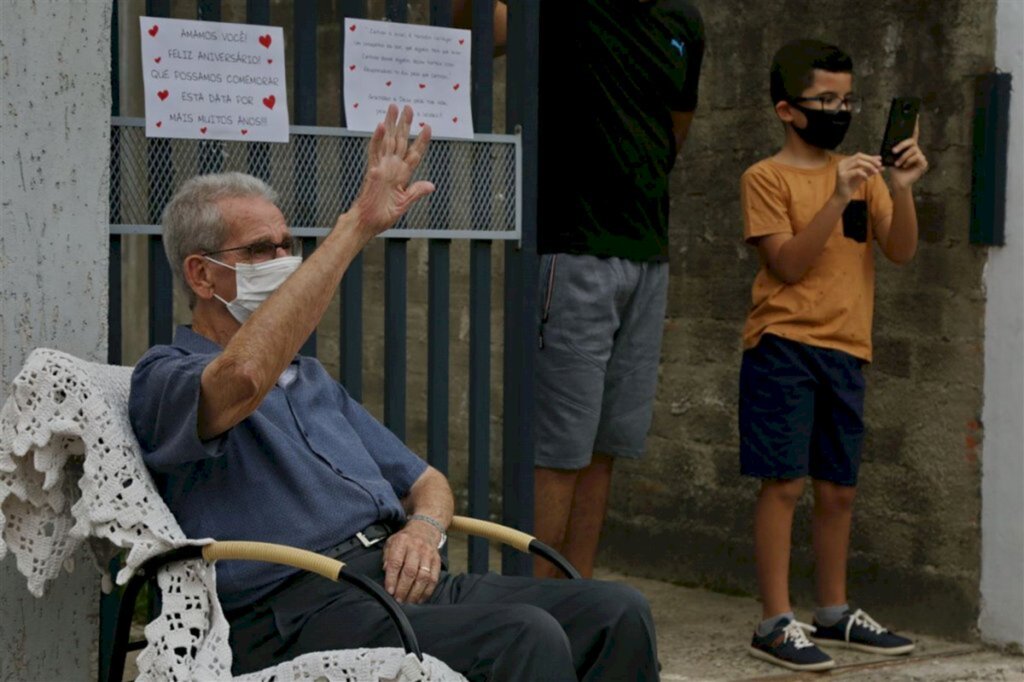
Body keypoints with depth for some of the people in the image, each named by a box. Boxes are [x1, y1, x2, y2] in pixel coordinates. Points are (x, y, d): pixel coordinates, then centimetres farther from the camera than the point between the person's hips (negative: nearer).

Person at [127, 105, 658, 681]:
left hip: (404, 583, 8)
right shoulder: (165, 379, 1)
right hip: (301, 607, -8)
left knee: (619, 612, -12)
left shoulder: (313, 381, 28)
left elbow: (427, 481, 28)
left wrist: (423, 528, 1)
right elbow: (243, 375, -24)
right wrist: (359, 224, -22)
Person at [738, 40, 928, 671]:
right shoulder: (767, 178, -3)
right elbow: (789, 264, -13)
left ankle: (835, 613, 24)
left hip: (846, 350, 5)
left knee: (839, 488, 12)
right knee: (785, 482, -7)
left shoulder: (862, 174, 12)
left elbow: (901, 251, 1)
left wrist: (902, 188, -15)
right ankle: (777, 623, -2)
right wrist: (837, 200, -21)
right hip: (785, 345, -5)